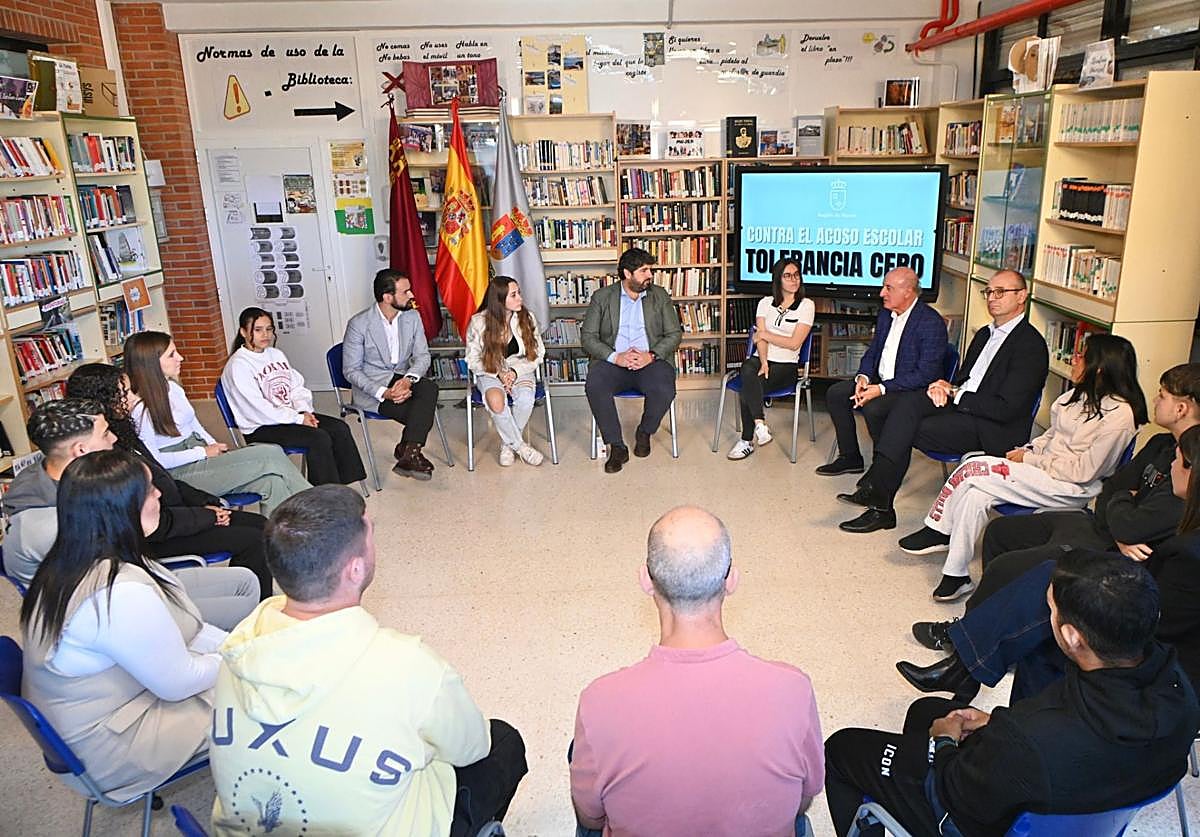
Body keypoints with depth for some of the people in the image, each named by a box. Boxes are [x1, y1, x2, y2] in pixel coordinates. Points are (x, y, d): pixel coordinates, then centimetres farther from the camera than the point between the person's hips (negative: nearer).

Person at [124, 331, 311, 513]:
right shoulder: (140, 408, -13)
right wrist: (204, 452, -13)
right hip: (180, 473, -8)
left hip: (202, 457, 8)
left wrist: (216, 447, 2)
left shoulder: (173, 388, 12)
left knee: (272, 481, -22)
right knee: (271, 456, -21)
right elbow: (154, 460, -14)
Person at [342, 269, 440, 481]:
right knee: (423, 412, -27)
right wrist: (383, 392, -24)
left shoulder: (412, 317, 2)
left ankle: (407, 452, -27)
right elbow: (351, 370, -10)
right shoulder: (359, 324, -12)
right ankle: (410, 452, -7)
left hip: (403, 380, 5)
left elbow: (422, 356, 1)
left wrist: (408, 379, -22)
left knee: (430, 387, -29)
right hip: (371, 388, -5)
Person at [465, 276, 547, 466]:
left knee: (525, 399, -33)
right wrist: (499, 373, -17)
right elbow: (473, 360, -2)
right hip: (490, 372, -1)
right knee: (496, 400, -35)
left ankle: (508, 444, -9)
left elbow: (537, 353, 1)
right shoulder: (478, 322, -10)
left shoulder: (527, 318, -4)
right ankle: (520, 446, -15)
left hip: (520, 370, 1)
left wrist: (515, 371, -15)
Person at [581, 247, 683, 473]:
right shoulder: (602, 297, 8)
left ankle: (644, 432, 2)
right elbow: (588, 336, 1)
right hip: (613, 361, 0)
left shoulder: (660, 296, 12)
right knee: (594, 387, -32)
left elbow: (674, 334, 6)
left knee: (664, 390, -31)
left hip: (651, 361, 1)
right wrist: (615, 357, -16)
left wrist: (651, 355, -13)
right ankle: (616, 447, -18)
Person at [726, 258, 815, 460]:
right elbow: (760, 338, 0)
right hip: (760, 359, 3)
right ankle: (760, 424, -32)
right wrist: (763, 361, -17)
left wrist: (765, 334, -3)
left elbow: (794, 343, -6)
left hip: (786, 365, -3)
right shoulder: (765, 303, 12)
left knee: (747, 389, -30)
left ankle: (747, 441, -21)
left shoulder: (806, 305, 3)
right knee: (748, 372, -35)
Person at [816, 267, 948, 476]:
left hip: (913, 389, -8)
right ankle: (850, 458, 7)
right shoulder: (885, 315, 8)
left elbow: (926, 374, -23)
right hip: (880, 382, 9)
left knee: (873, 408, -32)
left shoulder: (931, 322, -18)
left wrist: (881, 389, -26)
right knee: (835, 393, -4)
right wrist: (863, 377, -6)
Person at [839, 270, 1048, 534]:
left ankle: (881, 507, -14)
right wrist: (944, 387, -2)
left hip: (993, 430, -7)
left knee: (906, 431, -22)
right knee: (909, 400, -21)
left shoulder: (1031, 345, -9)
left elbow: (1007, 408, -16)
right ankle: (877, 497, -29)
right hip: (960, 406, 7)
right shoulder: (985, 334, 19)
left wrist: (955, 393, -11)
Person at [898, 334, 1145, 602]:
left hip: (1072, 489, -8)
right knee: (975, 495, -16)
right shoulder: (1081, 394, 8)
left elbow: (1082, 471, -17)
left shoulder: (1120, 414, -17)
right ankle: (956, 576, -8)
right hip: (1042, 469, 8)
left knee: (972, 471, -21)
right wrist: (1026, 450, 0)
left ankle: (939, 530, -2)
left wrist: (1029, 459, -13)